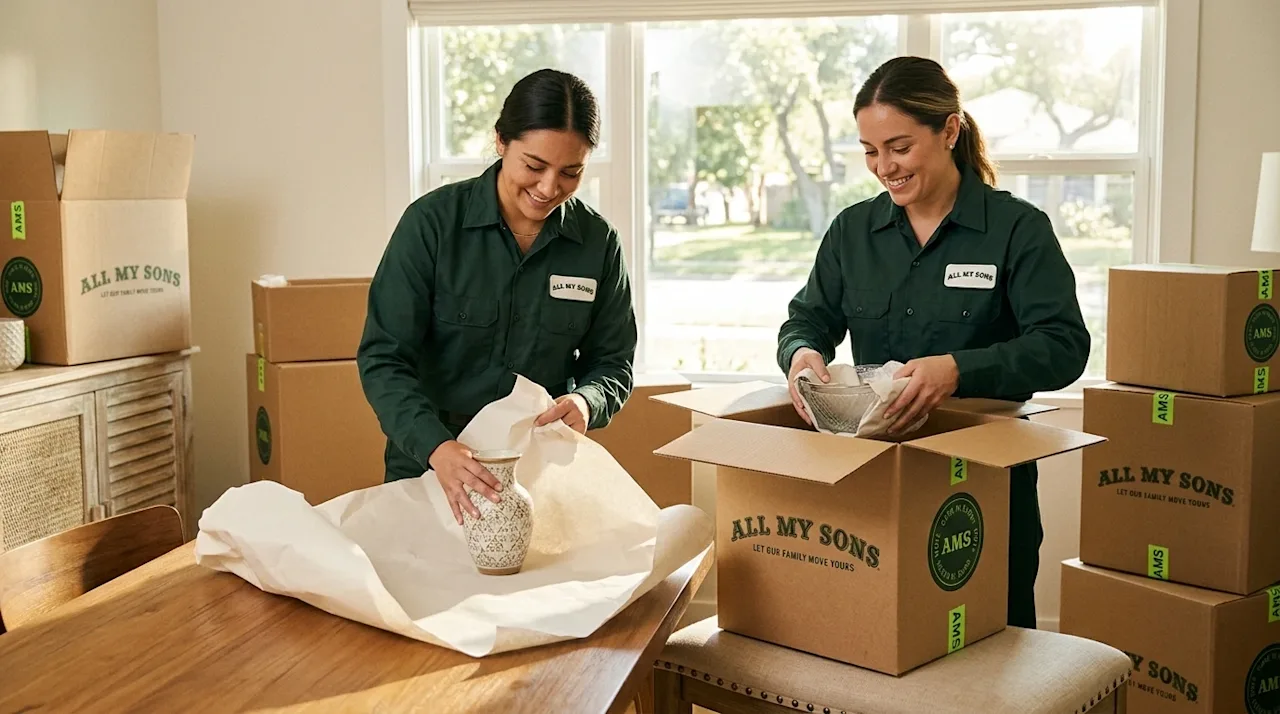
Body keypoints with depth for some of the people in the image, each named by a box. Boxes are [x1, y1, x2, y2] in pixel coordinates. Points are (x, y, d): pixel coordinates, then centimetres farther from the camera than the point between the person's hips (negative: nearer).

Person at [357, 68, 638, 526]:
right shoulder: (432, 222, -8)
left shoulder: (598, 242, 0)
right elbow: (383, 358, -10)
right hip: (429, 467, -1)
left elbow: (613, 363, 7)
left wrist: (586, 402, -16)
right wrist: (438, 447, -27)